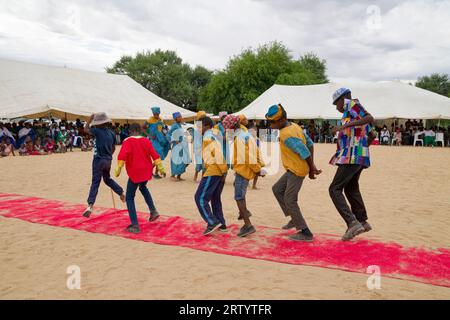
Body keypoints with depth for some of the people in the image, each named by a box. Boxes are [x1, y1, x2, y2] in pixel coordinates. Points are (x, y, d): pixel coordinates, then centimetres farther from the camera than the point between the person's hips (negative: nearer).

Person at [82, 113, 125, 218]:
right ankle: (121, 193, 30)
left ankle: (90, 205, -15)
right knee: (107, 179, 27)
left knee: (95, 182, -8)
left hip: (99, 160, -6)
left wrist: (90, 118, 11)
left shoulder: (98, 131, -12)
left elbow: (86, 129, 4)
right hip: (108, 160, 6)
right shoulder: (111, 133, 6)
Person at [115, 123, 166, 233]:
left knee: (129, 198, 8)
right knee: (143, 188, 34)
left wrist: (118, 169, -19)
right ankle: (153, 211, 23)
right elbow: (155, 156, 1)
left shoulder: (127, 141, -7)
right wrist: (161, 169, 5)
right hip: (146, 172, 5)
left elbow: (122, 156, -21)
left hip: (135, 173, -5)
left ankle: (135, 225, 1)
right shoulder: (146, 141, 4)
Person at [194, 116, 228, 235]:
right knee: (215, 198, 18)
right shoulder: (213, 136, 20)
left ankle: (212, 222, -10)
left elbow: (218, 154, -20)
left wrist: (223, 172, -19)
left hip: (213, 171, -10)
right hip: (218, 171, 10)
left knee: (200, 198, -6)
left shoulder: (208, 138, -10)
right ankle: (221, 224, 22)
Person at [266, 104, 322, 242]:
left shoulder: (286, 135, -24)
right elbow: (310, 144, 9)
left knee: (290, 200, -2)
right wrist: (312, 166, 9)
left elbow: (305, 153, -26)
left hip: (296, 171, -10)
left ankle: (306, 233, 5)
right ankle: (295, 219, 24)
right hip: (293, 169, 10)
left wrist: (311, 169, -11)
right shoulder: (294, 126, 5)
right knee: (277, 189, 19)